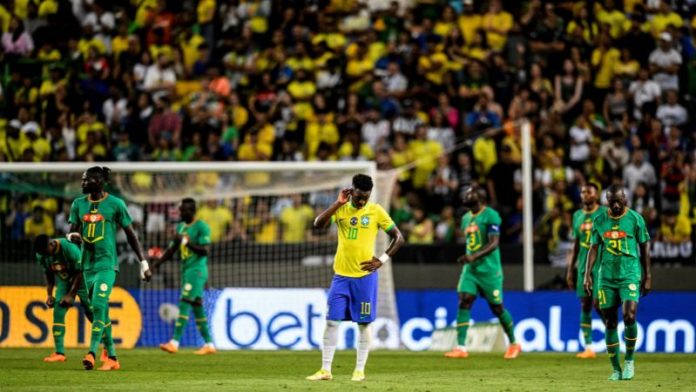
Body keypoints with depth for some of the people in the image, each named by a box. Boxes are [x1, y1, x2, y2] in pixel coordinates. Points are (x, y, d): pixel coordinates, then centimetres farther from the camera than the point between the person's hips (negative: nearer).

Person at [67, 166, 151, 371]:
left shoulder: (115, 204, -4)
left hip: (107, 263, -6)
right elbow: (73, 231, 13)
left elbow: (131, 234, 2)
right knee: (100, 310, 8)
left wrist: (143, 262, 1)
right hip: (88, 263, 6)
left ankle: (92, 353, -27)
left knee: (99, 305, -20)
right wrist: (72, 236, -13)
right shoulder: (78, 204, 9)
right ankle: (112, 357, 15)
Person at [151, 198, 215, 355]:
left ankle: (175, 343, -20)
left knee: (184, 303, -15)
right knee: (196, 307, 8)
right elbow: (172, 249, 19)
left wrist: (187, 242, -23)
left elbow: (205, 251, -17)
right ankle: (209, 344, 13)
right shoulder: (181, 227, 16)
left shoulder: (201, 227, -9)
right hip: (186, 270, 9)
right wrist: (158, 261, 5)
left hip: (197, 270, -9)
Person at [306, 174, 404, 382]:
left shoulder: (376, 211, -1)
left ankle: (360, 370, 10)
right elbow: (318, 224, -13)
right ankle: (325, 370, 4)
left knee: (364, 323, 2)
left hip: (365, 276, -2)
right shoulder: (341, 209, 4)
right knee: (331, 321, -1)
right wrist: (338, 203, -16)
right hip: (341, 275, 2)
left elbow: (398, 237, 2)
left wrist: (382, 260, -7)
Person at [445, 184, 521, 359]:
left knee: (497, 307, 4)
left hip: (489, 270, -6)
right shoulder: (466, 218, 12)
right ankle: (461, 347, -13)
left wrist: (474, 257, -31)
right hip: (470, 269, 6)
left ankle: (514, 343, 24)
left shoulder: (490, 216, -12)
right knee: (464, 302, -10)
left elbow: (493, 243, -20)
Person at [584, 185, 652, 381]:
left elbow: (644, 247, 5)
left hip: (630, 275, -3)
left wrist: (647, 276, 3)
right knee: (610, 323, 2)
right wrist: (587, 274, 3)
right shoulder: (599, 221, 7)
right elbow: (593, 248, 11)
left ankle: (629, 360, 1)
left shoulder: (635, 218, 0)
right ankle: (616, 368, 10)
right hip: (606, 277, 3)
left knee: (629, 316, -19)